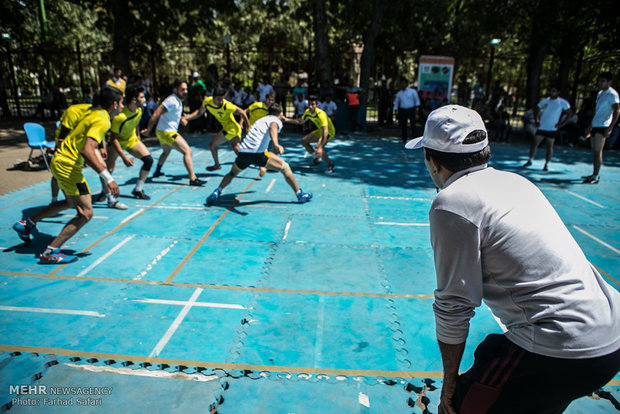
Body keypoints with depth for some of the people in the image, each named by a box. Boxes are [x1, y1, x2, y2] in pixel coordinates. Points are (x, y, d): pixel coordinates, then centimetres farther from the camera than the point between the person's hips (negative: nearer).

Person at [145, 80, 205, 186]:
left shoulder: (177, 100, 10)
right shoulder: (172, 101, -20)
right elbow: (156, 114, -22)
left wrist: (181, 119, 4)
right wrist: (148, 129, -20)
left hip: (162, 132, 11)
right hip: (167, 132, -11)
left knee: (166, 152, 33)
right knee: (187, 151, -15)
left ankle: (157, 172, 51)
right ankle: (193, 179, -21)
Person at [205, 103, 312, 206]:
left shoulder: (260, 120, 33)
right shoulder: (276, 121, 11)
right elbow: (272, 128, -15)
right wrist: (276, 145, -34)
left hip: (242, 151, 6)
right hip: (258, 153, -6)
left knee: (232, 173, 31)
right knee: (285, 168, 10)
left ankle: (216, 192, 13)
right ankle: (300, 194, 12)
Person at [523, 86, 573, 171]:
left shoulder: (562, 102, -1)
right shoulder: (544, 101, 8)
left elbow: (570, 112, 3)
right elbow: (536, 109, 19)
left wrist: (562, 123, -7)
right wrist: (537, 120, 6)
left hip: (552, 128, -2)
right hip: (541, 127, 3)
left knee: (550, 146, -1)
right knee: (534, 143, -1)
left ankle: (546, 164, 7)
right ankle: (530, 160, 13)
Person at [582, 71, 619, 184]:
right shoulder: (600, 93, 18)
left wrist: (610, 128, -24)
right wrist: (590, 126, 26)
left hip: (603, 126, -9)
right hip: (595, 126, 9)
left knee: (597, 151, -11)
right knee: (594, 151, 9)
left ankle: (595, 177, -9)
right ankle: (594, 175, 15)